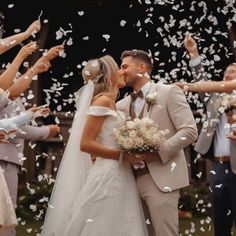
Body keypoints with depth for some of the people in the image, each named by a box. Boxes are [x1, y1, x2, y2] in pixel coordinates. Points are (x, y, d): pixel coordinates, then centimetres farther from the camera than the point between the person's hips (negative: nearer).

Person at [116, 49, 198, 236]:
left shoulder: (169, 92, 0)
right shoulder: (123, 104, 17)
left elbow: (190, 131, -9)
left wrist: (158, 152, -17)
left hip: (162, 178, -6)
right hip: (132, 180, 6)